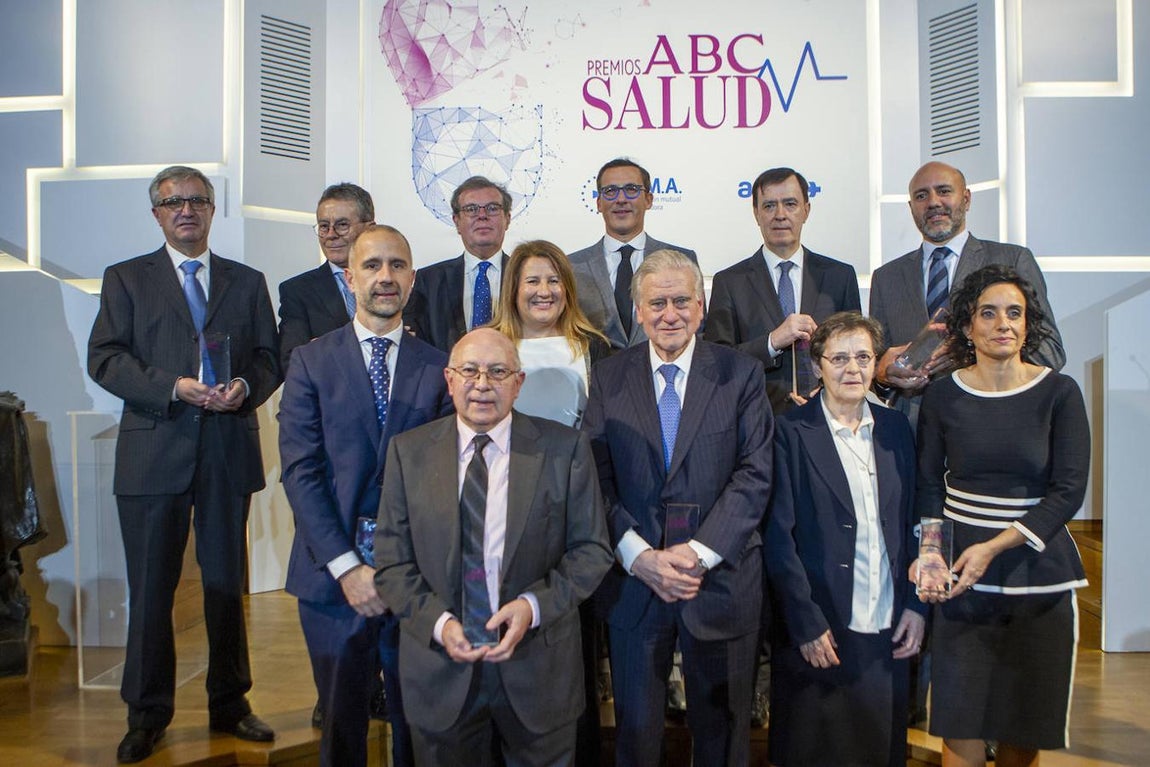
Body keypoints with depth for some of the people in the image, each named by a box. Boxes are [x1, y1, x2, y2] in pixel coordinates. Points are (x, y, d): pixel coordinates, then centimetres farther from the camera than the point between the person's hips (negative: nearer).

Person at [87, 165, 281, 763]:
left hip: (229, 451, 2)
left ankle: (229, 706, 23)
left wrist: (246, 388, -13)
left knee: (227, 583, 9)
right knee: (151, 588, 5)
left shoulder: (248, 282, 14)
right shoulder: (126, 279, 8)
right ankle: (147, 716, 19)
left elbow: (269, 357, 9)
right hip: (154, 452, -1)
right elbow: (105, 359, -2)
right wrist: (173, 387, -16)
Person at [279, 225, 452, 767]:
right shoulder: (311, 362, 2)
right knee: (341, 724, 15)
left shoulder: (438, 367, 3)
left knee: (417, 723, 11)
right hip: (334, 576, 0)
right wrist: (346, 566, -13)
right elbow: (300, 471, -6)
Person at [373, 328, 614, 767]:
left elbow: (592, 549, -3)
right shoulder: (408, 451, -1)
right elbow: (392, 561, -1)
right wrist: (437, 622, -15)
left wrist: (534, 606, -17)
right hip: (440, 669, 1)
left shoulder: (564, 449, -5)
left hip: (539, 667, 0)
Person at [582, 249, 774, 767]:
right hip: (632, 580, 1)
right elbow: (597, 478, -2)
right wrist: (640, 556, -15)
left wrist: (700, 552, -16)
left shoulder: (740, 374, 0)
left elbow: (755, 474, -7)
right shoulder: (608, 378, 4)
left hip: (720, 581, 0)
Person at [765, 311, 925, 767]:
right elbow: (779, 538, -9)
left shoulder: (895, 429, 8)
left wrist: (916, 604, 5)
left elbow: (911, 522, 11)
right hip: (818, 634, -4)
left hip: (889, 632, 4)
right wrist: (808, 625, -12)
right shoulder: (792, 433, -8)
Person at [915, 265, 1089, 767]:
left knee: (1026, 723, 8)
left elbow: (1069, 490, -7)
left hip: (1038, 575, 0)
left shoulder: (1059, 393, -2)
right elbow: (929, 485, 4)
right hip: (962, 577, 0)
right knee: (962, 722, 0)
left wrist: (994, 547, -16)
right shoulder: (942, 396, 2)